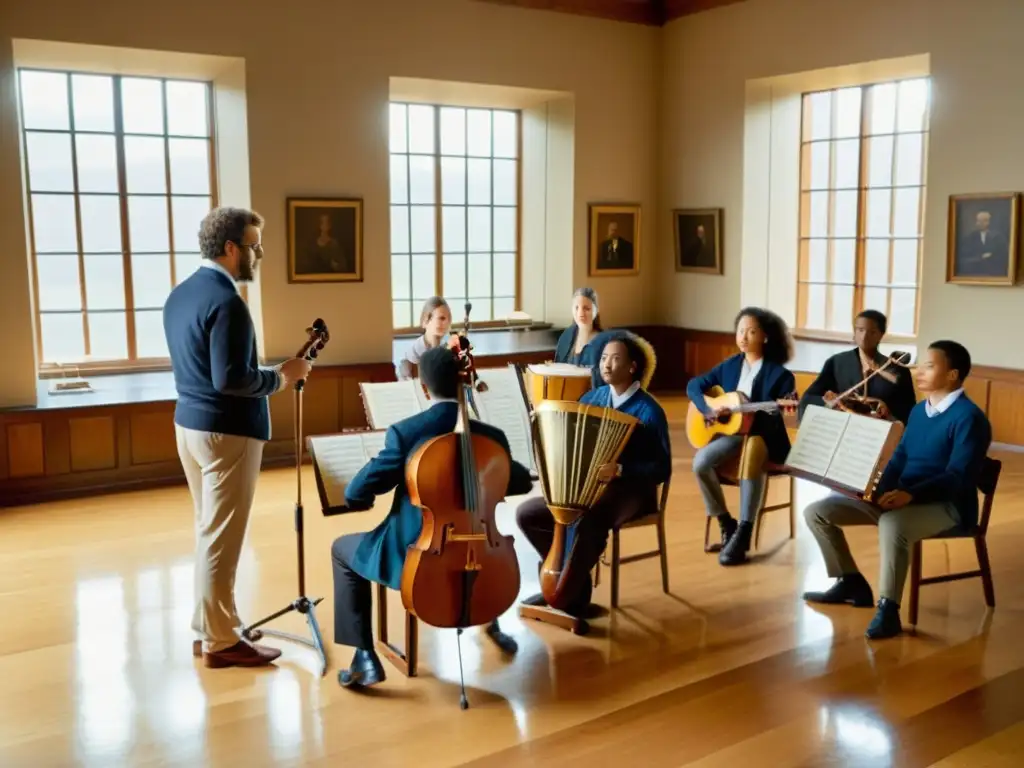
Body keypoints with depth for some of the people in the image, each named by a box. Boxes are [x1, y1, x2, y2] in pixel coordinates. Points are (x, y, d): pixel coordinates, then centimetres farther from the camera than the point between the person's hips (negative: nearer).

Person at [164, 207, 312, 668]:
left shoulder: (179, 294, 10)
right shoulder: (226, 301, -20)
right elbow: (229, 379, -26)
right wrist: (281, 376, -13)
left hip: (189, 423, 10)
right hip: (226, 431, -10)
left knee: (209, 532, 18)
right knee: (221, 539, 0)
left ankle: (208, 627, 27)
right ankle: (220, 641, 11)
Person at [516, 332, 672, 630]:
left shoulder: (648, 411, -9)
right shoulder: (591, 398, 9)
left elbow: (662, 470, -13)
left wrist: (619, 470, -28)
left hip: (631, 491, -7)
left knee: (585, 523, -38)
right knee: (526, 514, -9)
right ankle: (573, 581, -1)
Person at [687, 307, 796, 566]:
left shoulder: (779, 374, -5)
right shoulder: (729, 366, 8)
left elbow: (786, 413, -8)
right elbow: (694, 385, 10)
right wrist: (707, 409, -8)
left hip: (765, 437, -4)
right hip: (732, 433, 4)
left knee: (753, 451, -40)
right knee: (701, 462, -26)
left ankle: (743, 534, -32)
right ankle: (726, 524, -4)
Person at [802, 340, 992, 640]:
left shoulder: (968, 418, -12)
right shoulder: (918, 410, 14)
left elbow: (958, 477, -20)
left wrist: (910, 494, -33)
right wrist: (878, 488, -7)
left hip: (945, 505, -8)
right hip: (900, 498, 8)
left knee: (892, 524, -43)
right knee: (817, 511, -2)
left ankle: (888, 609, -28)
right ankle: (851, 582, 11)